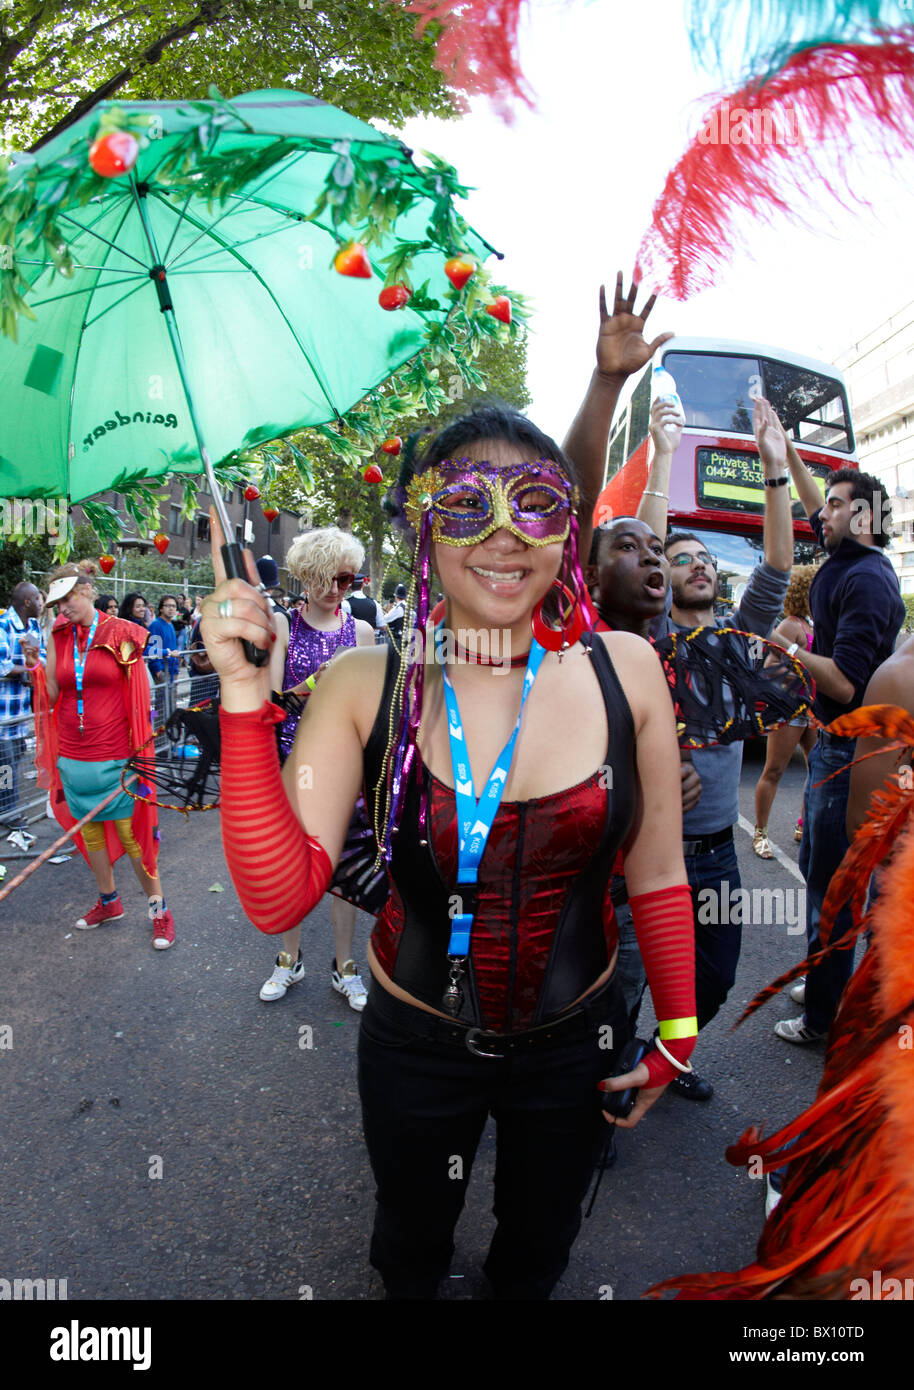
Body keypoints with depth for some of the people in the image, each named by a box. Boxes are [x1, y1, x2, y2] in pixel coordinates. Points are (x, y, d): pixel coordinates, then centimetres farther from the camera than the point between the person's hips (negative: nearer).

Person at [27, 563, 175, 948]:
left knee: (129, 831, 0)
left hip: (114, 754, -4)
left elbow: (141, 689, -2)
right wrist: (34, 665, -8)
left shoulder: (120, 633, -5)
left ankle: (158, 906, 12)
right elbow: (52, 694, 5)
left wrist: (141, 748, -5)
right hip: (73, 753, 5)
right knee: (89, 830, 14)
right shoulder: (58, 637, 6)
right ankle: (108, 901, 31)